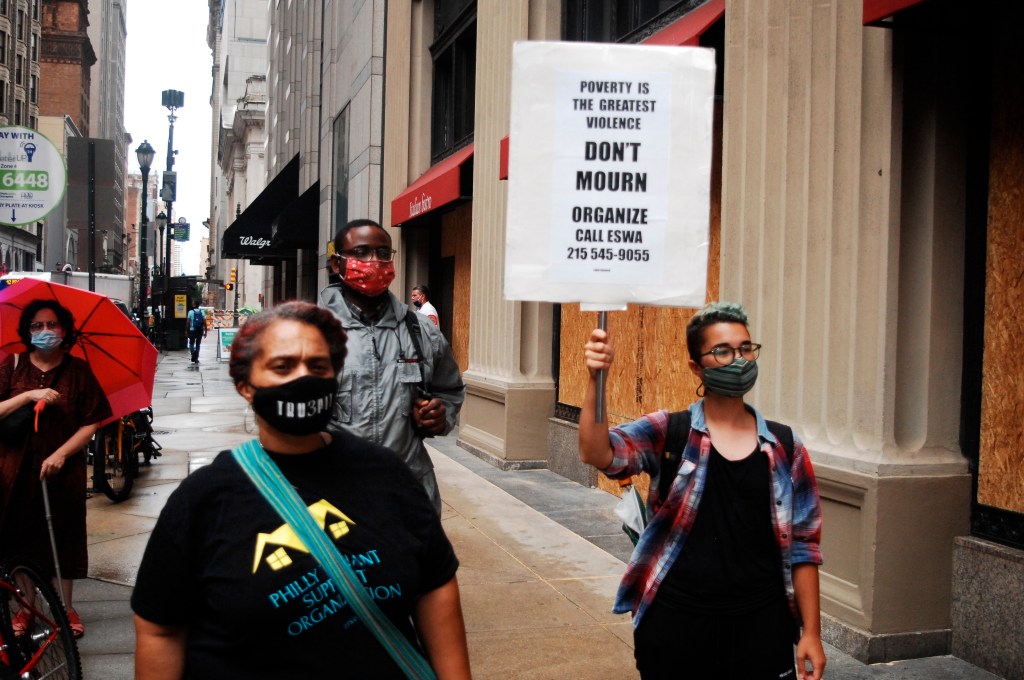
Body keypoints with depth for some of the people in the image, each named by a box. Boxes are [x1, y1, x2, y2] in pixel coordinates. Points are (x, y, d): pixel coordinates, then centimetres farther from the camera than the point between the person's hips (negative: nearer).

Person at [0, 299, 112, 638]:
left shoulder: (78, 370, -2)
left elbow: (91, 423, -4)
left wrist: (61, 454, -15)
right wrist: (29, 395, -19)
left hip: (64, 469, 0)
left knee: (64, 537, 8)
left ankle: (66, 607, 25)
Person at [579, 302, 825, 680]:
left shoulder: (784, 447, 2)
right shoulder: (667, 434, -3)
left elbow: (802, 546, 5)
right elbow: (597, 453, -20)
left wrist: (812, 632, 4)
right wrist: (596, 379, -34)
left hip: (761, 624, 2)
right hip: (675, 621, -1)